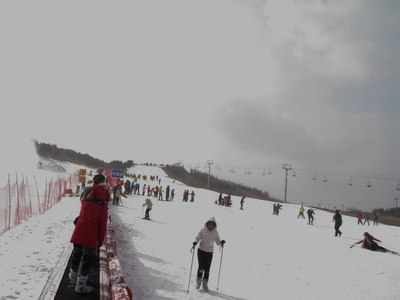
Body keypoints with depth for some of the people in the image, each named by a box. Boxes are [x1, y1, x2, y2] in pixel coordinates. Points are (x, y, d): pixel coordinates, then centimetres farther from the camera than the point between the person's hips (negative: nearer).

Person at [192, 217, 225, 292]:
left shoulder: (215, 233, 0)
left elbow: (218, 242, 4)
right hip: (201, 250, -1)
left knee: (207, 268, 1)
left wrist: (221, 242, -17)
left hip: (209, 252, 1)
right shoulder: (203, 230, -4)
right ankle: (198, 281, 14)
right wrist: (195, 242, -25)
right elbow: (197, 238, -4)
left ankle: (205, 284, 18)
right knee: (201, 267, -9)